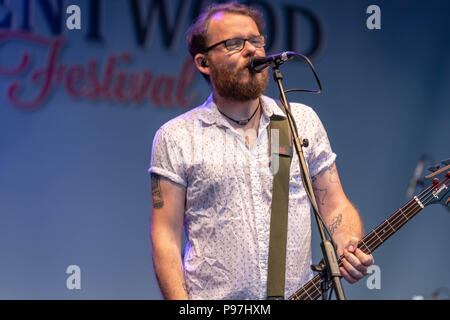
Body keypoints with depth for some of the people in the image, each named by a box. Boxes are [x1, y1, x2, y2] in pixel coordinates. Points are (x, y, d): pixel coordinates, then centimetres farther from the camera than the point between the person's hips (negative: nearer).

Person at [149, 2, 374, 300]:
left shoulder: (304, 120, 13)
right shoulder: (176, 138, 4)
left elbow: (335, 207, 13)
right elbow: (165, 236, 2)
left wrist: (349, 252, -7)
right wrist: (182, 308, -10)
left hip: (301, 293, 4)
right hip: (212, 299, -4)